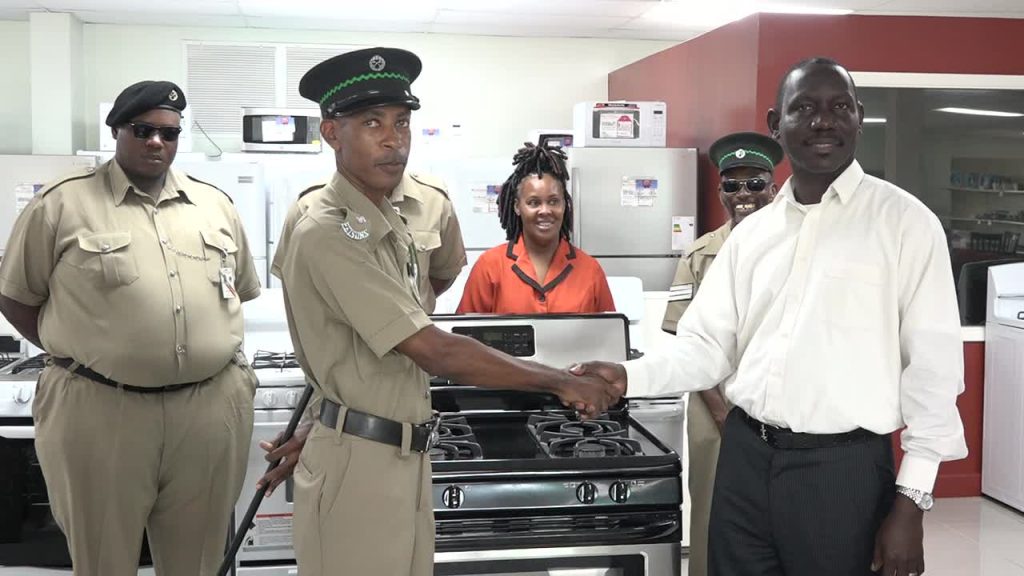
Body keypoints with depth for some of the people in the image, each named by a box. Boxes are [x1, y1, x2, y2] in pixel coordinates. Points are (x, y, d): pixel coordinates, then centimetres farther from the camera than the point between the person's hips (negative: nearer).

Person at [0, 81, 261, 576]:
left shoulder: (216, 204, 11)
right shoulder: (61, 204, 0)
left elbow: (240, 293, 21)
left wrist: (213, 347, 10)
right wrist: (77, 354, 0)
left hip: (211, 407, 3)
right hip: (99, 409, -3)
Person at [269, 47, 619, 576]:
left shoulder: (389, 225, 11)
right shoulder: (329, 233, -20)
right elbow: (436, 353, -24)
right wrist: (562, 383, -18)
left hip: (403, 452, 8)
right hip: (361, 462, -8)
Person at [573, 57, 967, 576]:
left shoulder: (905, 221, -5)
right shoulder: (751, 233, 9)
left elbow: (932, 364, -7)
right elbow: (707, 345, 8)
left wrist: (911, 500, -10)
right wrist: (631, 377, -9)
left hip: (843, 465, -4)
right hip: (744, 456, 4)